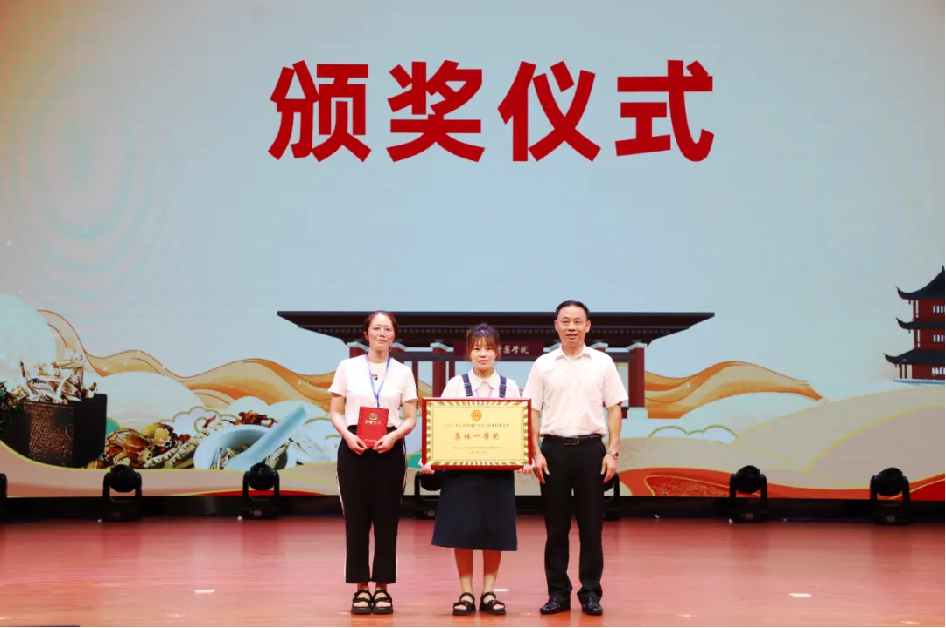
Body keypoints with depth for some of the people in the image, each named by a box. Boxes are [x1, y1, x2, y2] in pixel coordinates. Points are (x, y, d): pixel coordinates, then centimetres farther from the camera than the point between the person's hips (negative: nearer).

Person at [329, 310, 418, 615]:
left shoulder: (403, 373, 6)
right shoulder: (348, 368, 5)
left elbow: (411, 418, 4)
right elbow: (336, 413, 5)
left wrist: (394, 435, -15)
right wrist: (348, 436, -14)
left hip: (389, 449, 1)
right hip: (354, 448, 0)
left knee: (386, 519, 1)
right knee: (356, 518, 0)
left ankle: (382, 588, 8)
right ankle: (361, 588, 6)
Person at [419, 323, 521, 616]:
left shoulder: (510, 387, 5)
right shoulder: (456, 385, 1)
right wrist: (432, 459, -14)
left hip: (499, 468, 1)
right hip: (461, 467, -1)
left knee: (495, 530, 3)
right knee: (463, 530, -1)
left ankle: (489, 592, 13)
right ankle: (466, 593, 8)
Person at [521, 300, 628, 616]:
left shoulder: (602, 363, 5)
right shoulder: (543, 365, 5)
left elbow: (614, 410, 5)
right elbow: (532, 412, 5)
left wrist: (612, 452, -3)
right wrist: (535, 453, -3)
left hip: (591, 448, 0)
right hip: (554, 448, 0)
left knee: (591, 525, 2)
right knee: (556, 525, 4)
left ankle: (590, 593, 10)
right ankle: (557, 593, 11)